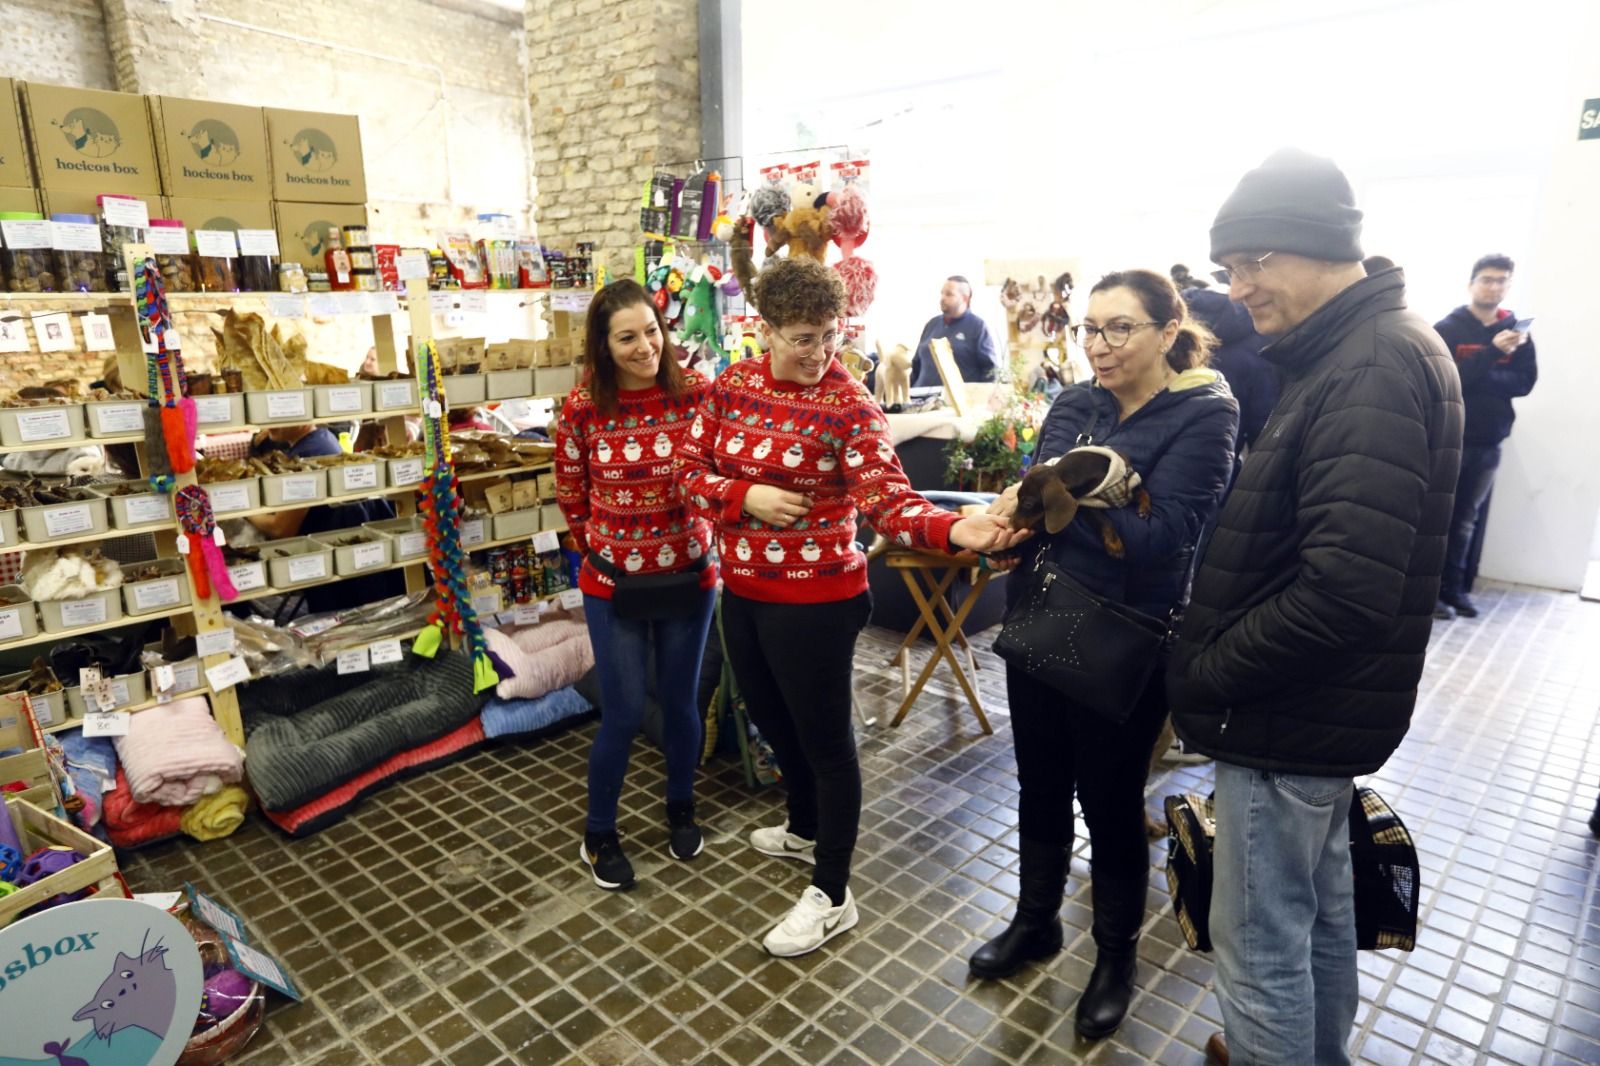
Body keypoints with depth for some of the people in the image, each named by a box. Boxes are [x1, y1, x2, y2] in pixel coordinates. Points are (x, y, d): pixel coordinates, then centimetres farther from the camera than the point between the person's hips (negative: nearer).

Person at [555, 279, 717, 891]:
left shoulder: (695, 393, -10)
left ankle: (681, 810, 42)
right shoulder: (582, 407, -10)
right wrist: (599, 547, 6)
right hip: (614, 582, -1)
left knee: (681, 703, 16)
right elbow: (570, 496, 4)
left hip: (689, 576, 1)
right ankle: (598, 835, 30)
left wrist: (701, 536, -4)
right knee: (623, 715, 6)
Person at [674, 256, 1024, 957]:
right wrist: (746, 497, -16)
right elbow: (691, 468, 3)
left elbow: (888, 497, -23)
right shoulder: (733, 385, 1)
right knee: (773, 720, 23)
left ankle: (832, 896, 24)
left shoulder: (848, 407, -14)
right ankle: (805, 829, 51)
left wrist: (953, 529, -42)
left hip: (813, 599, -6)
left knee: (824, 739, 6)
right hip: (741, 590, 7)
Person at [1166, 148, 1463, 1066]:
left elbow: (1344, 590, -30)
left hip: (1289, 715, -10)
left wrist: (1207, 676, -16)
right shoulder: (1371, 351, 11)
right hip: (1321, 705, 10)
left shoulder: (1373, 366, -22)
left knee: (1260, 941, 6)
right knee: (1321, 911, 25)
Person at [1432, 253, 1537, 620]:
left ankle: (1453, 586, 17)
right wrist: (1492, 353, -23)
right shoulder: (1448, 328, -2)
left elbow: (1525, 382, -1)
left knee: (1465, 519, 10)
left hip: (1487, 443, 4)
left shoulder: (1517, 332, 10)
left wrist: (1476, 377, -15)